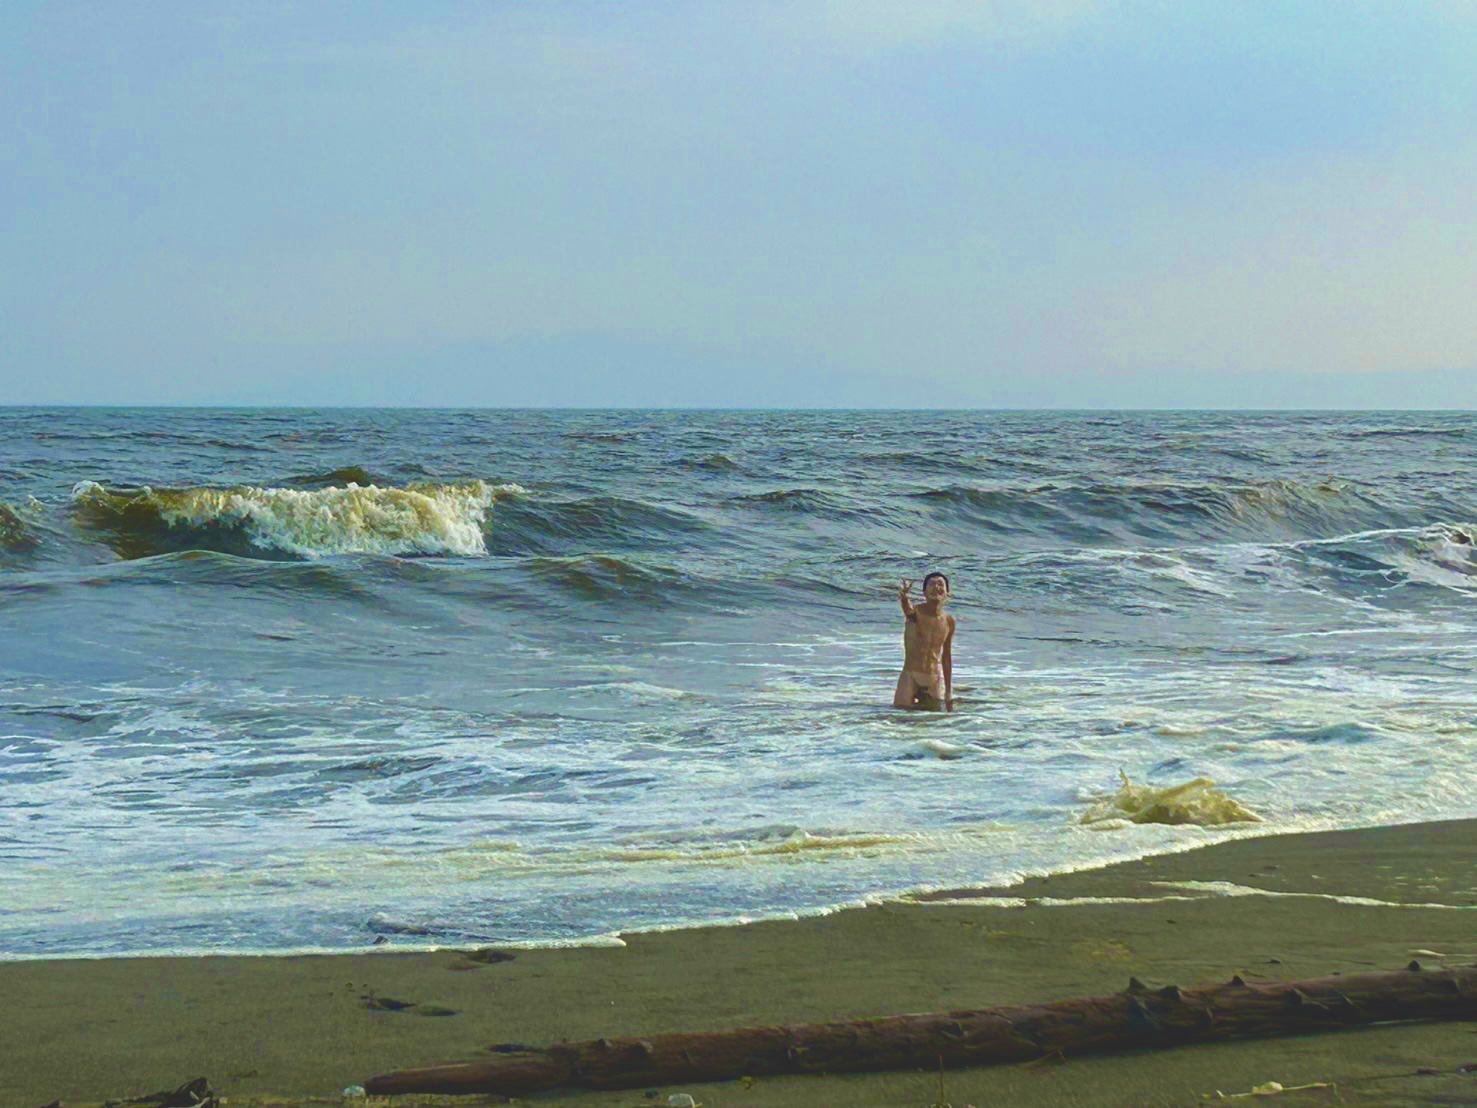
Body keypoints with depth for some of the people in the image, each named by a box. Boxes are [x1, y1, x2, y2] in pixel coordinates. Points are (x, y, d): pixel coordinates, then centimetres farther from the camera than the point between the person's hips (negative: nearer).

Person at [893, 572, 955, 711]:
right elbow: (907, 609, -38)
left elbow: (946, 657, 12)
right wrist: (904, 597, -63)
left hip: (934, 679, 4)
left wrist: (949, 692, 15)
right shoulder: (915, 612, -11)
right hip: (910, 676, -4)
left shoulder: (949, 621, 3)